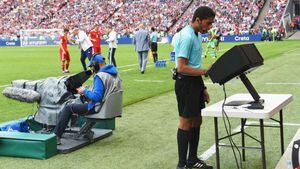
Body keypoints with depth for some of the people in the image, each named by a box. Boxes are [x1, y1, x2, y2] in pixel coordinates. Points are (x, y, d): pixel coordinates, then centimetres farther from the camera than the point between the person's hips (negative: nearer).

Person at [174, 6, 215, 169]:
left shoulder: (197, 35, 13)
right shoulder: (187, 36, -18)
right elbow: (182, 67, -23)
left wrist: (202, 88, 18)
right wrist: (205, 71, -25)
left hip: (195, 82, 10)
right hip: (186, 82, -10)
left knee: (196, 121, 15)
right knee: (186, 122, -2)